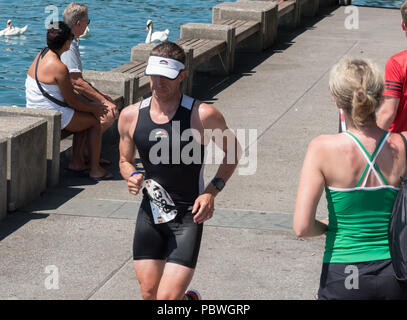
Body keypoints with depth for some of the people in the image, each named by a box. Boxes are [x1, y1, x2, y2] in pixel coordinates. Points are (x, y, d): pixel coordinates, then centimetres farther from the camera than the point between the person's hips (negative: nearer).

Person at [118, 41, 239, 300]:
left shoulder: (204, 116, -13)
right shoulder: (131, 116, -2)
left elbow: (232, 153, 2)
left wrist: (212, 192, -10)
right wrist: (132, 177, -8)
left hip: (189, 217, -4)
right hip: (150, 213, 4)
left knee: (168, 297, -13)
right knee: (149, 294, 10)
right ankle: (189, 300, 41)